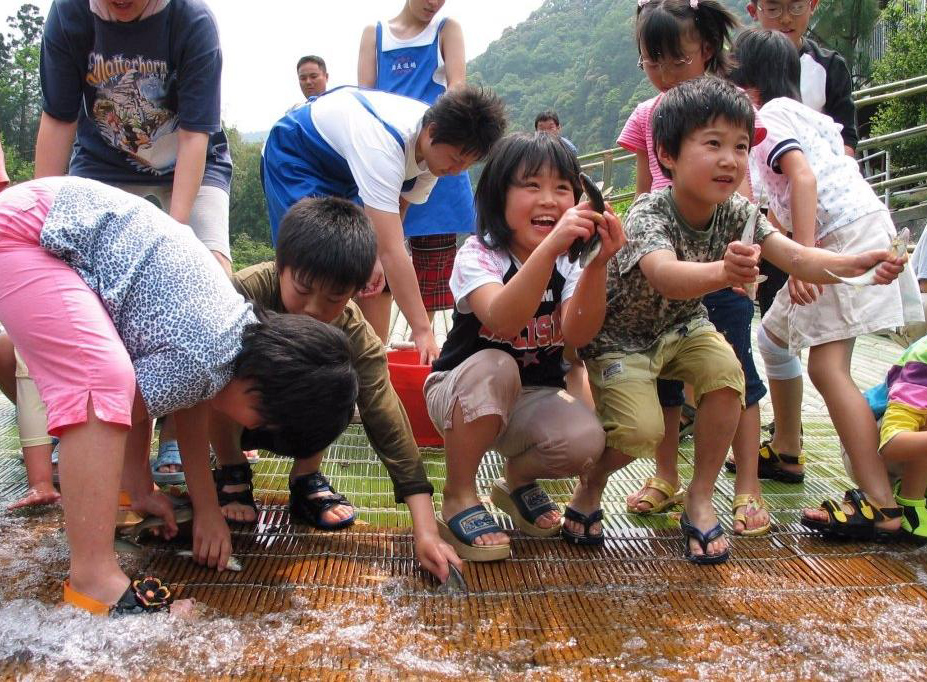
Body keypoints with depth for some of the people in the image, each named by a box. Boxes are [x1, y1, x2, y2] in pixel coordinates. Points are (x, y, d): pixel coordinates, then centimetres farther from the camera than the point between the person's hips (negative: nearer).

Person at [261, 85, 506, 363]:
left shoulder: (437, 144, -17)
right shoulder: (383, 144, -42)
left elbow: (397, 210, -4)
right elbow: (392, 250, -46)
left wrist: (374, 258, -19)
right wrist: (422, 330, -46)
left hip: (342, 169, 8)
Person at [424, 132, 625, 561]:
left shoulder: (571, 261, -5)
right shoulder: (478, 254, -17)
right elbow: (503, 321, -39)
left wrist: (597, 263, -38)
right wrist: (550, 247, -51)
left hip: (534, 398, 3)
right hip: (463, 395, -3)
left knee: (585, 441, -27)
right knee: (495, 366, -37)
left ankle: (518, 479, 9)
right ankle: (459, 499, -16)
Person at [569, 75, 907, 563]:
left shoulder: (736, 213, -14)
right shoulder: (648, 213, -31)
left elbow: (795, 257, -24)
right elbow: (663, 275, -52)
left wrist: (854, 264, -45)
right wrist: (721, 272, -73)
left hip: (680, 327, 5)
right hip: (619, 336, -5)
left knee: (725, 372, -23)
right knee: (642, 432, -24)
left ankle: (699, 499, -4)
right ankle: (593, 479, 12)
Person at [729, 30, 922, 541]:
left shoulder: (767, 116, -3)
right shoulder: (801, 112, 24)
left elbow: (804, 177, -18)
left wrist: (802, 258, -26)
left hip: (844, 236, -10)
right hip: (866, 227, 10)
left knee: (826, 365, -16)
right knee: (774, 333, 18)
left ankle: (879, 506, -19)